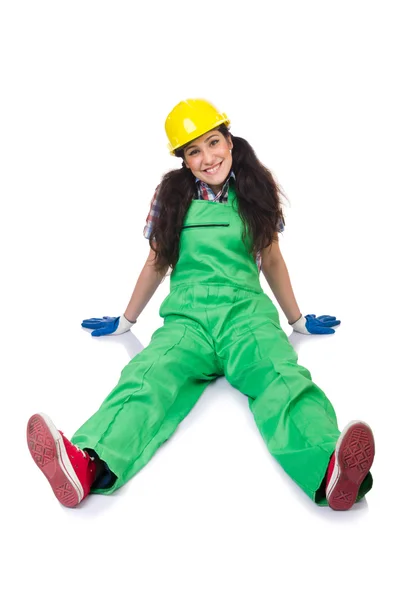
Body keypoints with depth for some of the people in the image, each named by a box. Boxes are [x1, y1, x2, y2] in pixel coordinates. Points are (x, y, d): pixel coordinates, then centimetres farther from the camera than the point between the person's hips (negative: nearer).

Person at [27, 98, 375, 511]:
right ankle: (87, 465, -61)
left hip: (246, 311, 0)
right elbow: (157, 262, 24)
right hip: (186, 316, 0)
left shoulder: (255, 189, 15)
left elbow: (271, 260, 24)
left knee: (283, 380, -35)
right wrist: (125, 322, 31)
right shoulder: (171, 194, 14)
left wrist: (298, 320, 30)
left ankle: (330, 469, -63)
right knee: (148, 379, -34)